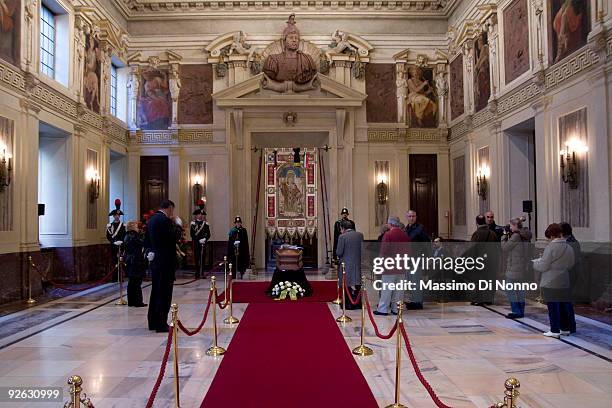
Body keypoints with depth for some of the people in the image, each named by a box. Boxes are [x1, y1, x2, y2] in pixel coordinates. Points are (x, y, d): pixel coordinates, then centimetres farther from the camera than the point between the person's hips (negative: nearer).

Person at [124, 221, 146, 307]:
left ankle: (131, 301, 18)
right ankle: (137, 301, -2)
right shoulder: (133, 236, -15)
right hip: (136, 261, -10)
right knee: (137, 282, -5)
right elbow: (143, 244, -19)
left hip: (129, 261, 10)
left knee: (131, 282, 13)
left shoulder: (127, 236, 13)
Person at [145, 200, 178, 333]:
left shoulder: (151, 220, 14)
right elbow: (173, 238, -18)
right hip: (166, 261, -9)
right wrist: (176, 226, -4)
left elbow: (146, 240, 16)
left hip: (155, 261, 9)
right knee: (164, 293, -4)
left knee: (156, 292, 15)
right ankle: (161, 324, 0)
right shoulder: (165, 220, -15)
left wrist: (149, 252, 12)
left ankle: (153, 322, 22)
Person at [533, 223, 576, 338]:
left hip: (551, 283, -6)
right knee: (563, 305, 16)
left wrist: (535, 263, 2)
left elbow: (543, 266, -16)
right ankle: (565, 328, 26)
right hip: (564, 282, 7)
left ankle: (555, 331, 5)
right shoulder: (569, 247, 5)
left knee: (553, 306, 1)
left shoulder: (551, 246, -16)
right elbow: (571, 264, 14)